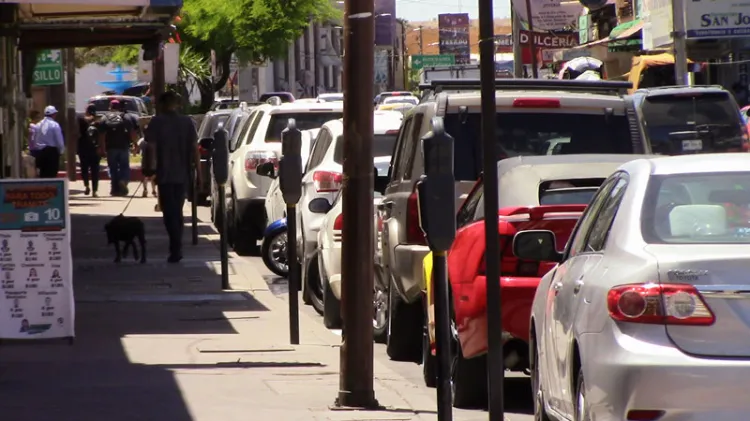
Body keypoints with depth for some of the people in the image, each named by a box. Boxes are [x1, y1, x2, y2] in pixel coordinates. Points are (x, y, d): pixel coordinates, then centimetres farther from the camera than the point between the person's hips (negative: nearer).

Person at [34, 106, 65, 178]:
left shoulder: (38, 125, 5)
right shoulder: (54, 125, -10)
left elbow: (34, 140, 7)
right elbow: (59, 140, -10)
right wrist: (61, 150, 6)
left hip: (40, 152, 5)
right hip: (51, 151, -5)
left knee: (43, 175, 11)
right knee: (52, 175, -3)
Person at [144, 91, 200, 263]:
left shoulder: (157, 122, -4)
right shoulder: (187, 122, 5)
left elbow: (150, 147, -10)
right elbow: (195, 149, 1)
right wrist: (198, 172, 3)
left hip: (165, 174, -4)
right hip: (183, 174, 4)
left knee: (169, 212, -4)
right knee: (177, 211, 17)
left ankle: (176, 250, -17)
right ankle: (176, 248, 21)